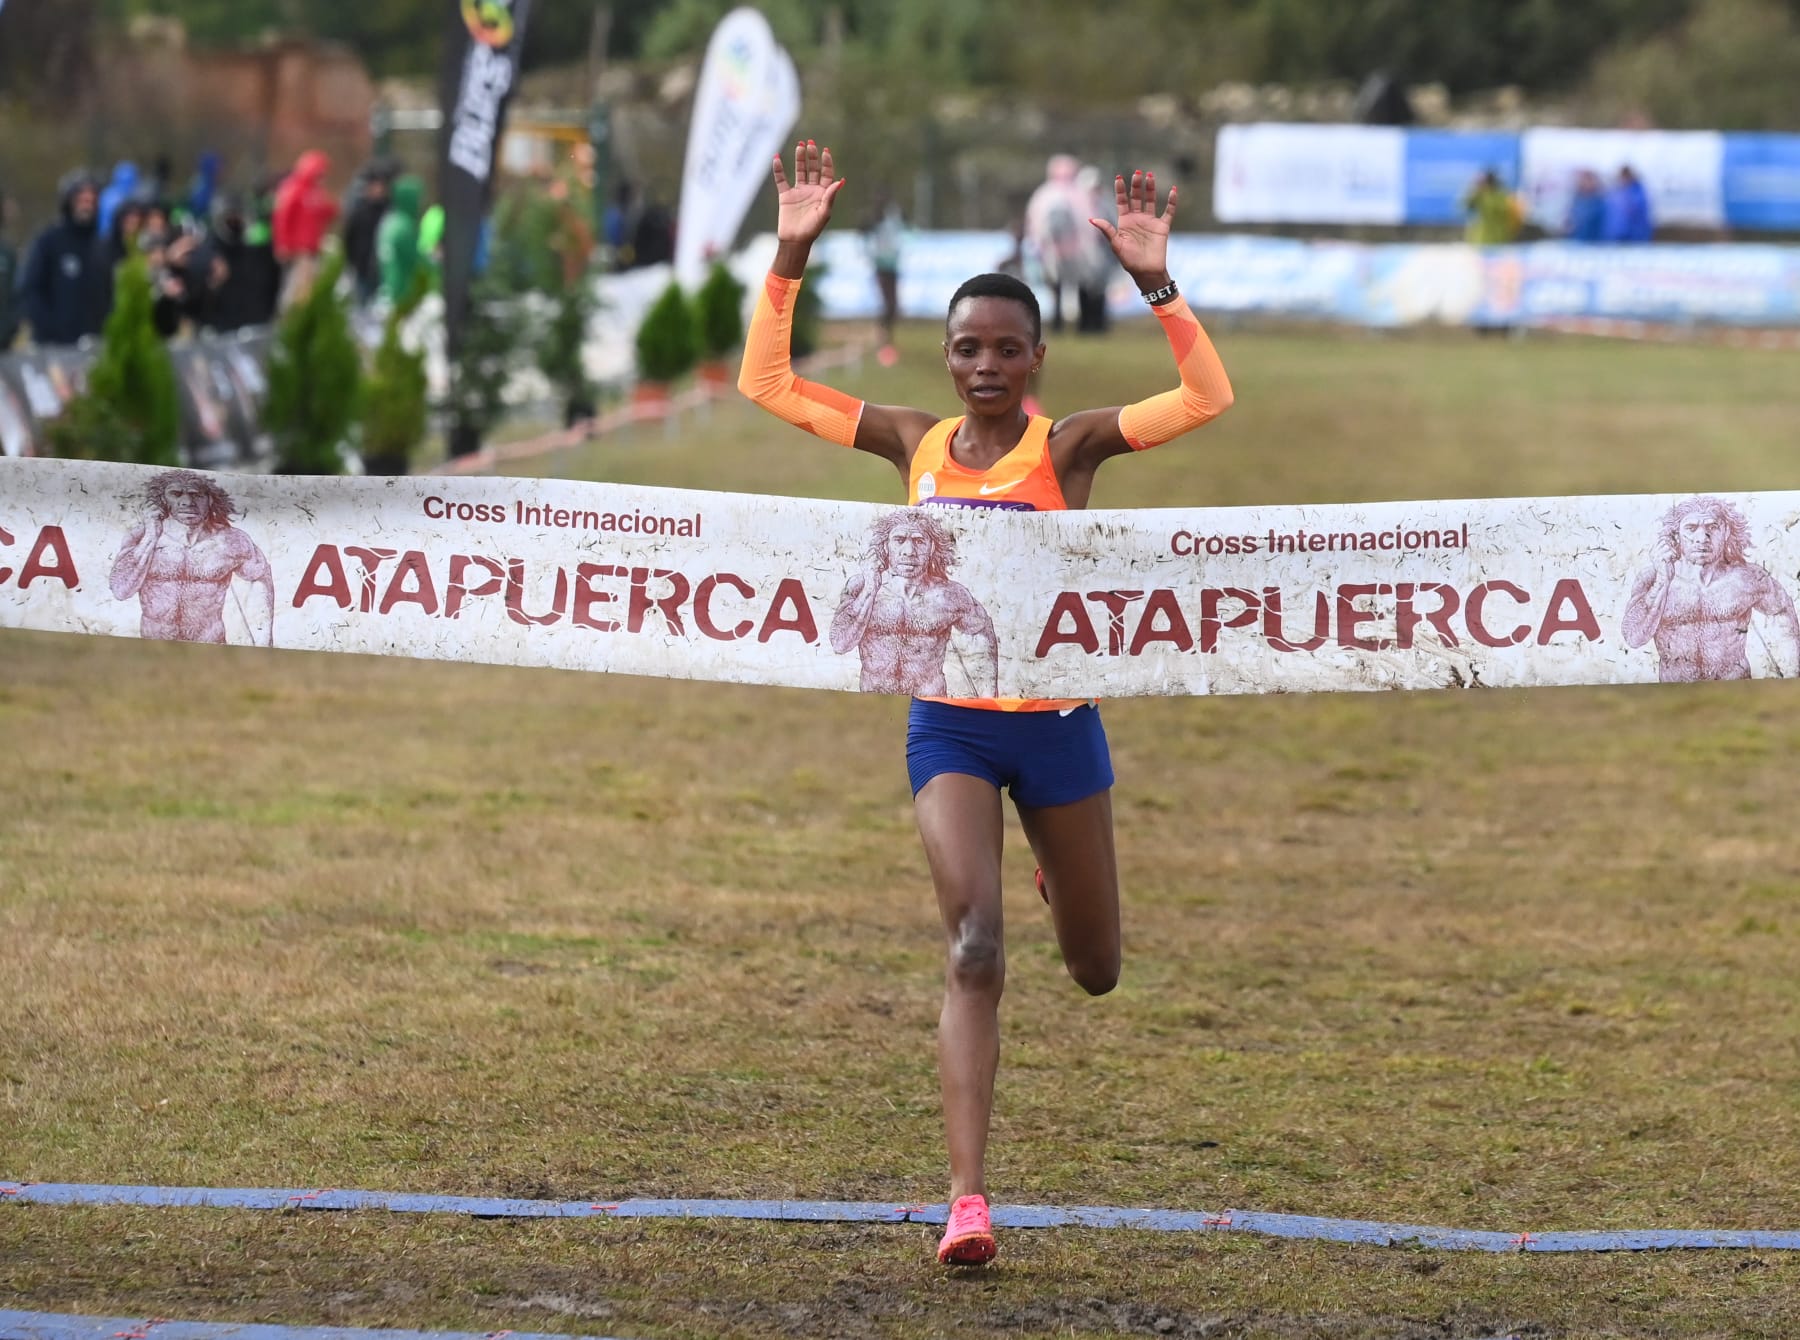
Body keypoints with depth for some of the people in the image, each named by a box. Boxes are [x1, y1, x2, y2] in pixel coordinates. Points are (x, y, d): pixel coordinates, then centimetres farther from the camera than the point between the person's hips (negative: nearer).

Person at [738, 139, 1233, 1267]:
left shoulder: (1068, 448, -8)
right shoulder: (915, 443, 1)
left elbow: (1208, 398, -21)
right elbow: (768, 381, 3)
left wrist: (1155, 281, -30)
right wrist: (791, 259, -7)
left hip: (1057, 721, 0)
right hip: (950, 722, 1)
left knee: (1096, 970, 16)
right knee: (975, 951, -16)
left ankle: (1062, 872, 55)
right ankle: (969, 1199, -19)